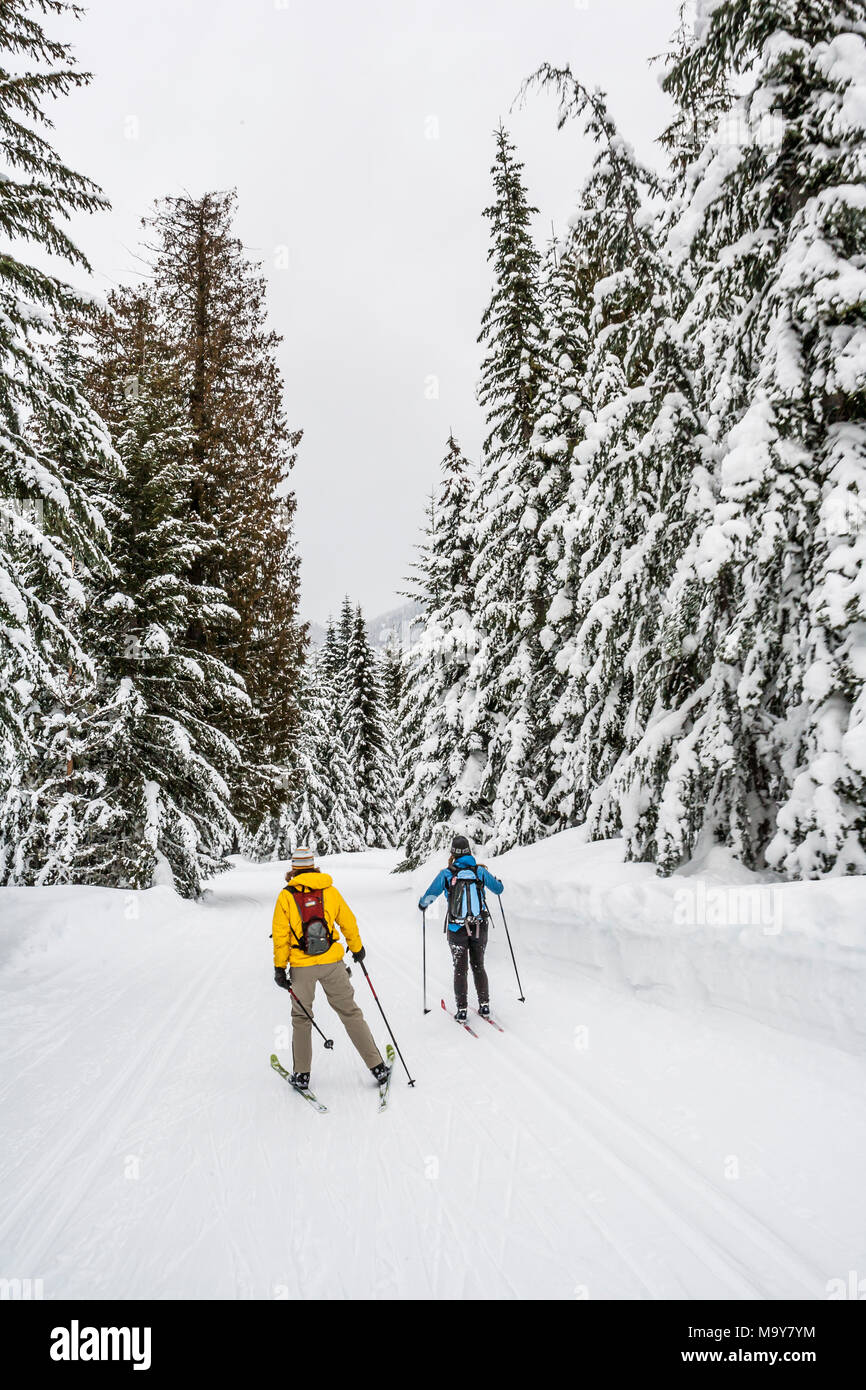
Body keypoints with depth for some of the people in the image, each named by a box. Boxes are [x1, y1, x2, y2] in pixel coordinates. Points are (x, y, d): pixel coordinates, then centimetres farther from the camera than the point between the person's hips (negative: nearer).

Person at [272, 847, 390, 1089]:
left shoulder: (286, 896, -5)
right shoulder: (329, 890, 0)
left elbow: (280, 935, -5)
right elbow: (348, 921, 7)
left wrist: (279, 967, 2)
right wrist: (356, 948, 22)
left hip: (301, 967, -1)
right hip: (332, 962, 1)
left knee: (301, 1018, 16)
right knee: (350, 1012, 9)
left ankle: (302, 1074, 20)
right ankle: (378, 1067, 10)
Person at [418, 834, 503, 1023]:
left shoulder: (446, 874, -10)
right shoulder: (480, 871, -5)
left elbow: (429, 897, -4)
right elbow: (498, 889, 6)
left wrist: (422, 904, 19)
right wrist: (497, 880, 30)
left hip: (457, 929, -2)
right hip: (480, 928, 2)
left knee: (460, 968, 10)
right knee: (478, 966, 18)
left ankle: (461, 1010, 9)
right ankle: (484, 1005, 18)